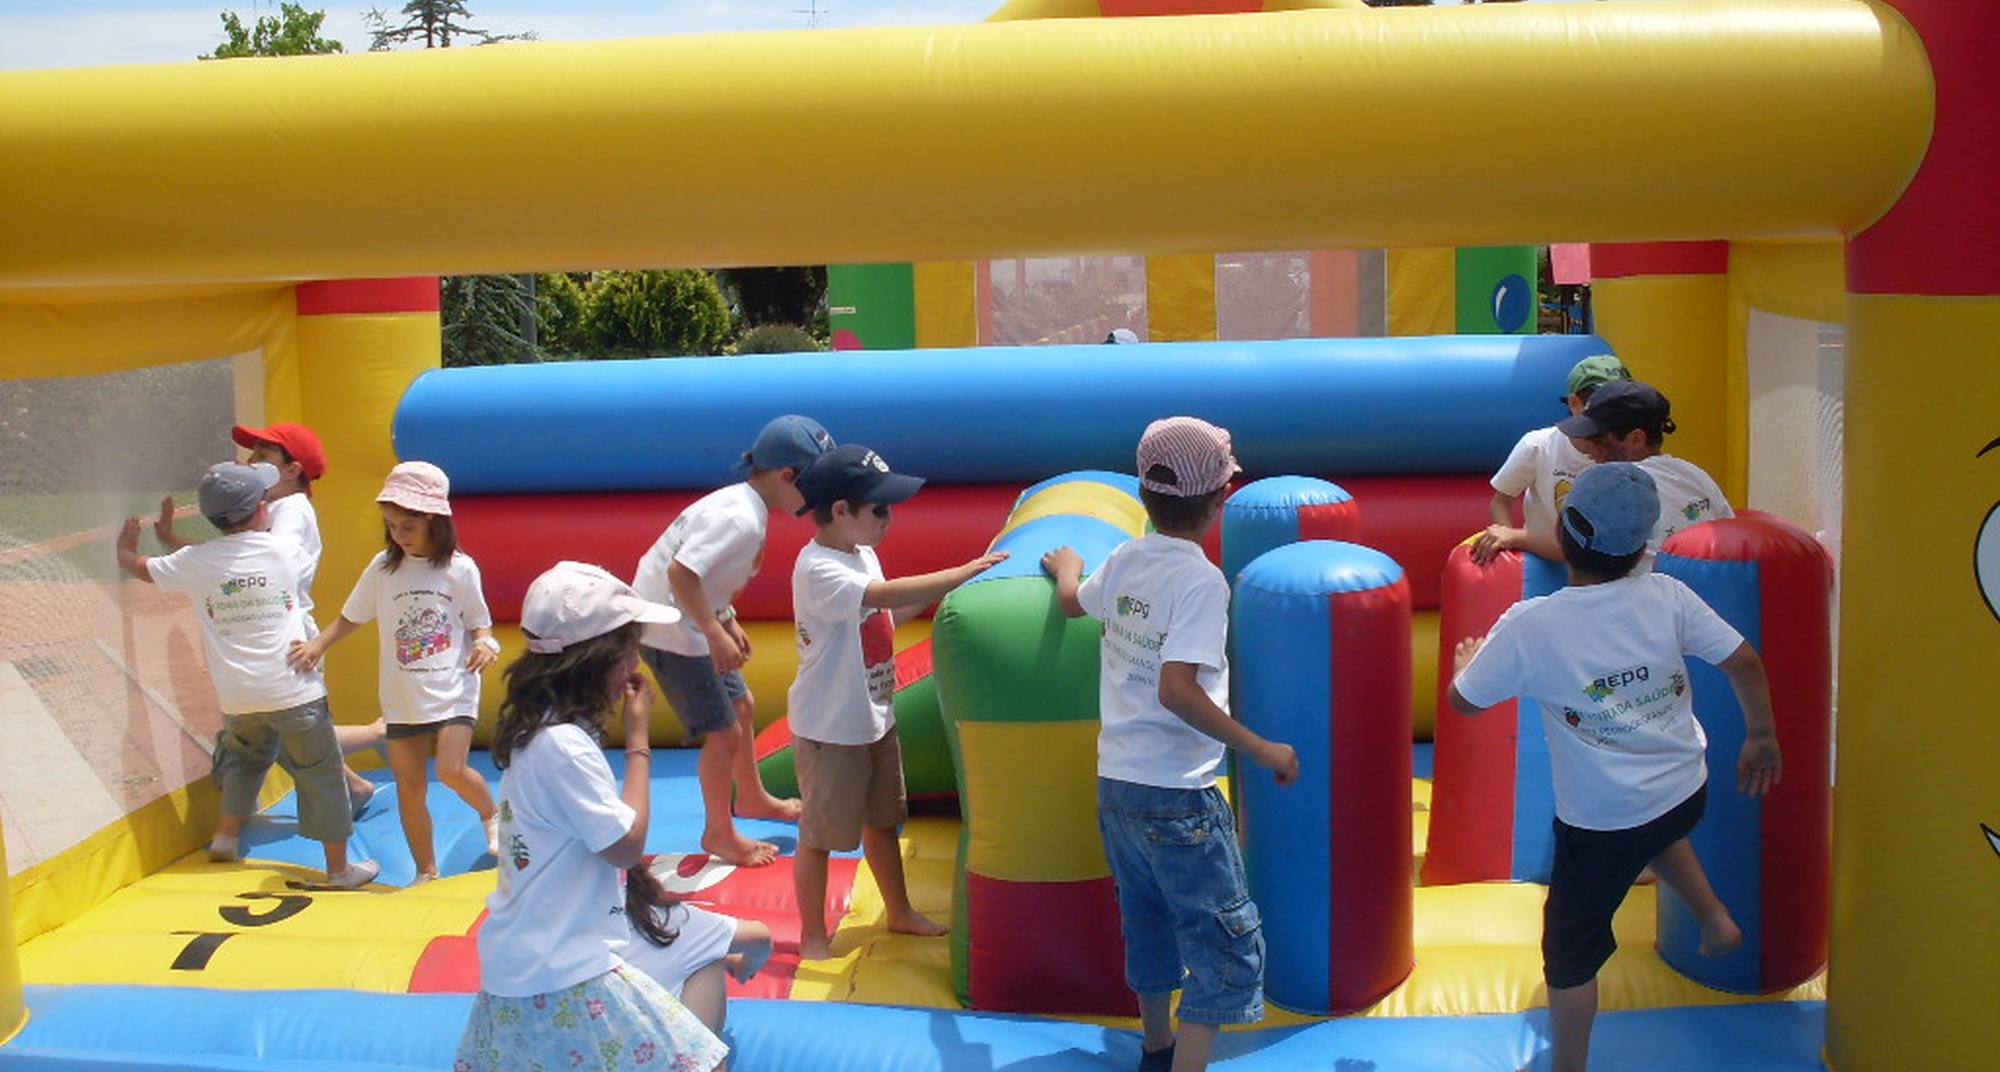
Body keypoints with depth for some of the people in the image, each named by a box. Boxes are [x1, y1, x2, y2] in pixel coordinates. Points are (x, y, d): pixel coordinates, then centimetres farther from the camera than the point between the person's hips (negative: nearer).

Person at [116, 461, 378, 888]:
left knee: (245, 755, 31)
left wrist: (126, 541, 34)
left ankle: (226, 836, 34)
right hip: (293, 691, -3)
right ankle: (339, 866, 11)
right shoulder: (285, 551, -6)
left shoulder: (195, 562, -4)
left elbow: (135, 565, 13)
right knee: (320, 773, 7)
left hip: (238, 696, 3)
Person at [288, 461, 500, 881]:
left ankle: (491, 814, 12)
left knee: (452, 769, -21)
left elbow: (478, 622, 4)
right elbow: (351, 617, 9)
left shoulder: (459, 569, -4)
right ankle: (426, 872, 21)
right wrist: (318, 645, -6)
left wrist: (484, 643, -17)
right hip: (403, 698, 3)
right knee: (409, 789, 6)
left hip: (453, 691, -3)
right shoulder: (383, 567, 1)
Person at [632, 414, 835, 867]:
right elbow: (682, 572, -34)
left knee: (742, 706, 24)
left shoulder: (744, 504, 3)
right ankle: (719, 834, 18)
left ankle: (750, 797, 46)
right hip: (672, 633, -10)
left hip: (692, 623, 10)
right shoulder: (740, 518, -27)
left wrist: (728, 621, 14)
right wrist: (716, 633, -29)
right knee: (724, 733, -1)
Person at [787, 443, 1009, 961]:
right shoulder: (818, 570, -27)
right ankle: (812, 935, 22)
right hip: (829, 729, -9)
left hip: (875, 718, 9)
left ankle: (900, 912, 40)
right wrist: (967, 571, -38)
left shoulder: (862, 553, 3)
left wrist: (933, 594, 1)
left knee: (883, 819, 23)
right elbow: (887, 594, -40)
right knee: (819, 835, 7)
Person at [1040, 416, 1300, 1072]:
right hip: (1177, 796, -8)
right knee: (1229, 946, 0)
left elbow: (1072, 601, 26)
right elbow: (1177, 688, -28)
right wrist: (1263, 750, -21)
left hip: (1115, 786, 8)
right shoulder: (1200, 580, -18)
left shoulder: (1123, 561, 4)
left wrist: (1067, 568, 49)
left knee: (1149, 923, 24)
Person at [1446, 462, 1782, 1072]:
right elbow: (1745, 664, -6)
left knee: (1570, 949, 14)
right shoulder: (1665, 597, -12)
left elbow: (1464, 702, -8)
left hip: (1602, 825, -4)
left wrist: (1465, 662, 15)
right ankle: (1714, 916, 33)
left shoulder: (1529, 627, -20)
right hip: (1687, 794, 5)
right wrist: (1761, 737, 11)